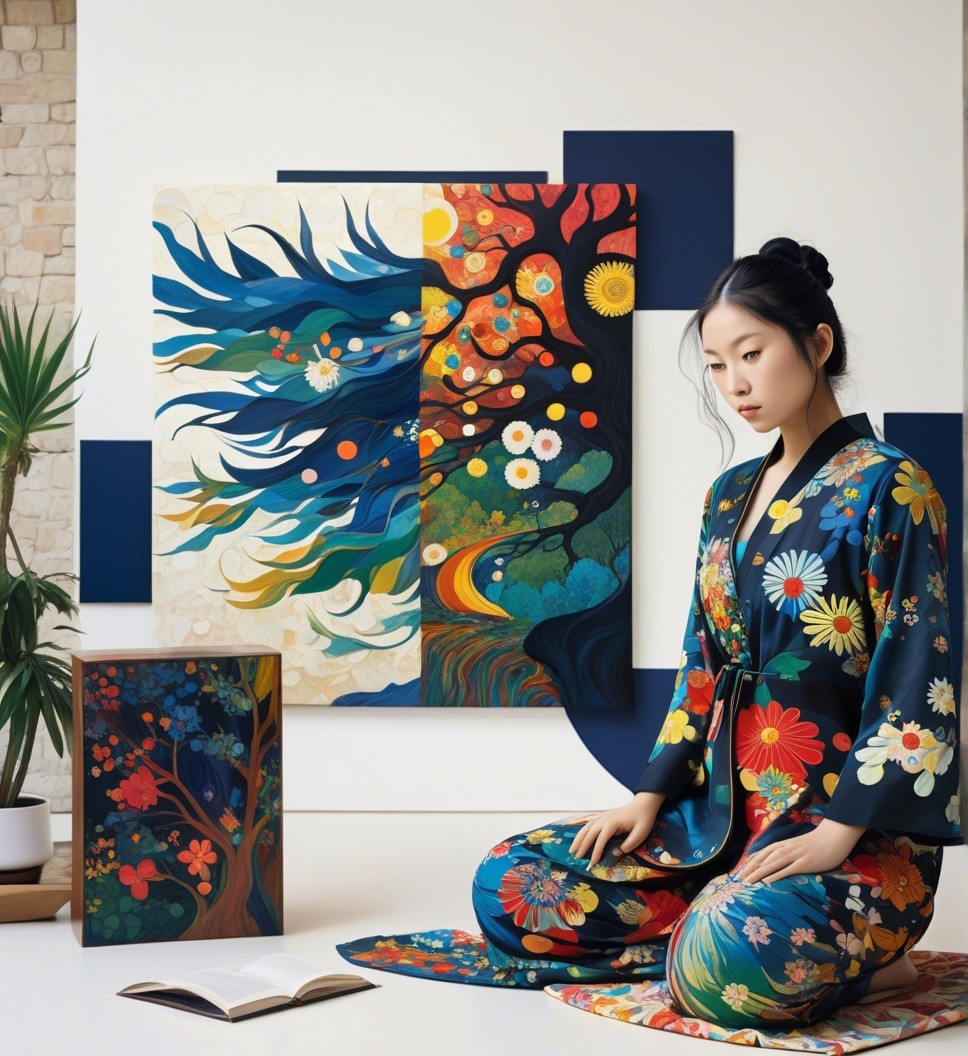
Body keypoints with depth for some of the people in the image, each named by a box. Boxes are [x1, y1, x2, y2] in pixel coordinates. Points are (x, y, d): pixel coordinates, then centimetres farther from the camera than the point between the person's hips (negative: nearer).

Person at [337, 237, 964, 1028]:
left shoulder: (886, 487, -9)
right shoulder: (731, 495, 14)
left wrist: (839, 835, -20)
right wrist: (651, 796, 5)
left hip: (858, 833, -7)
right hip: (724, 808, 7)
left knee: (734, 963, -36)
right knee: (508, 883, -6)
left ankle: (860, 959, -5)